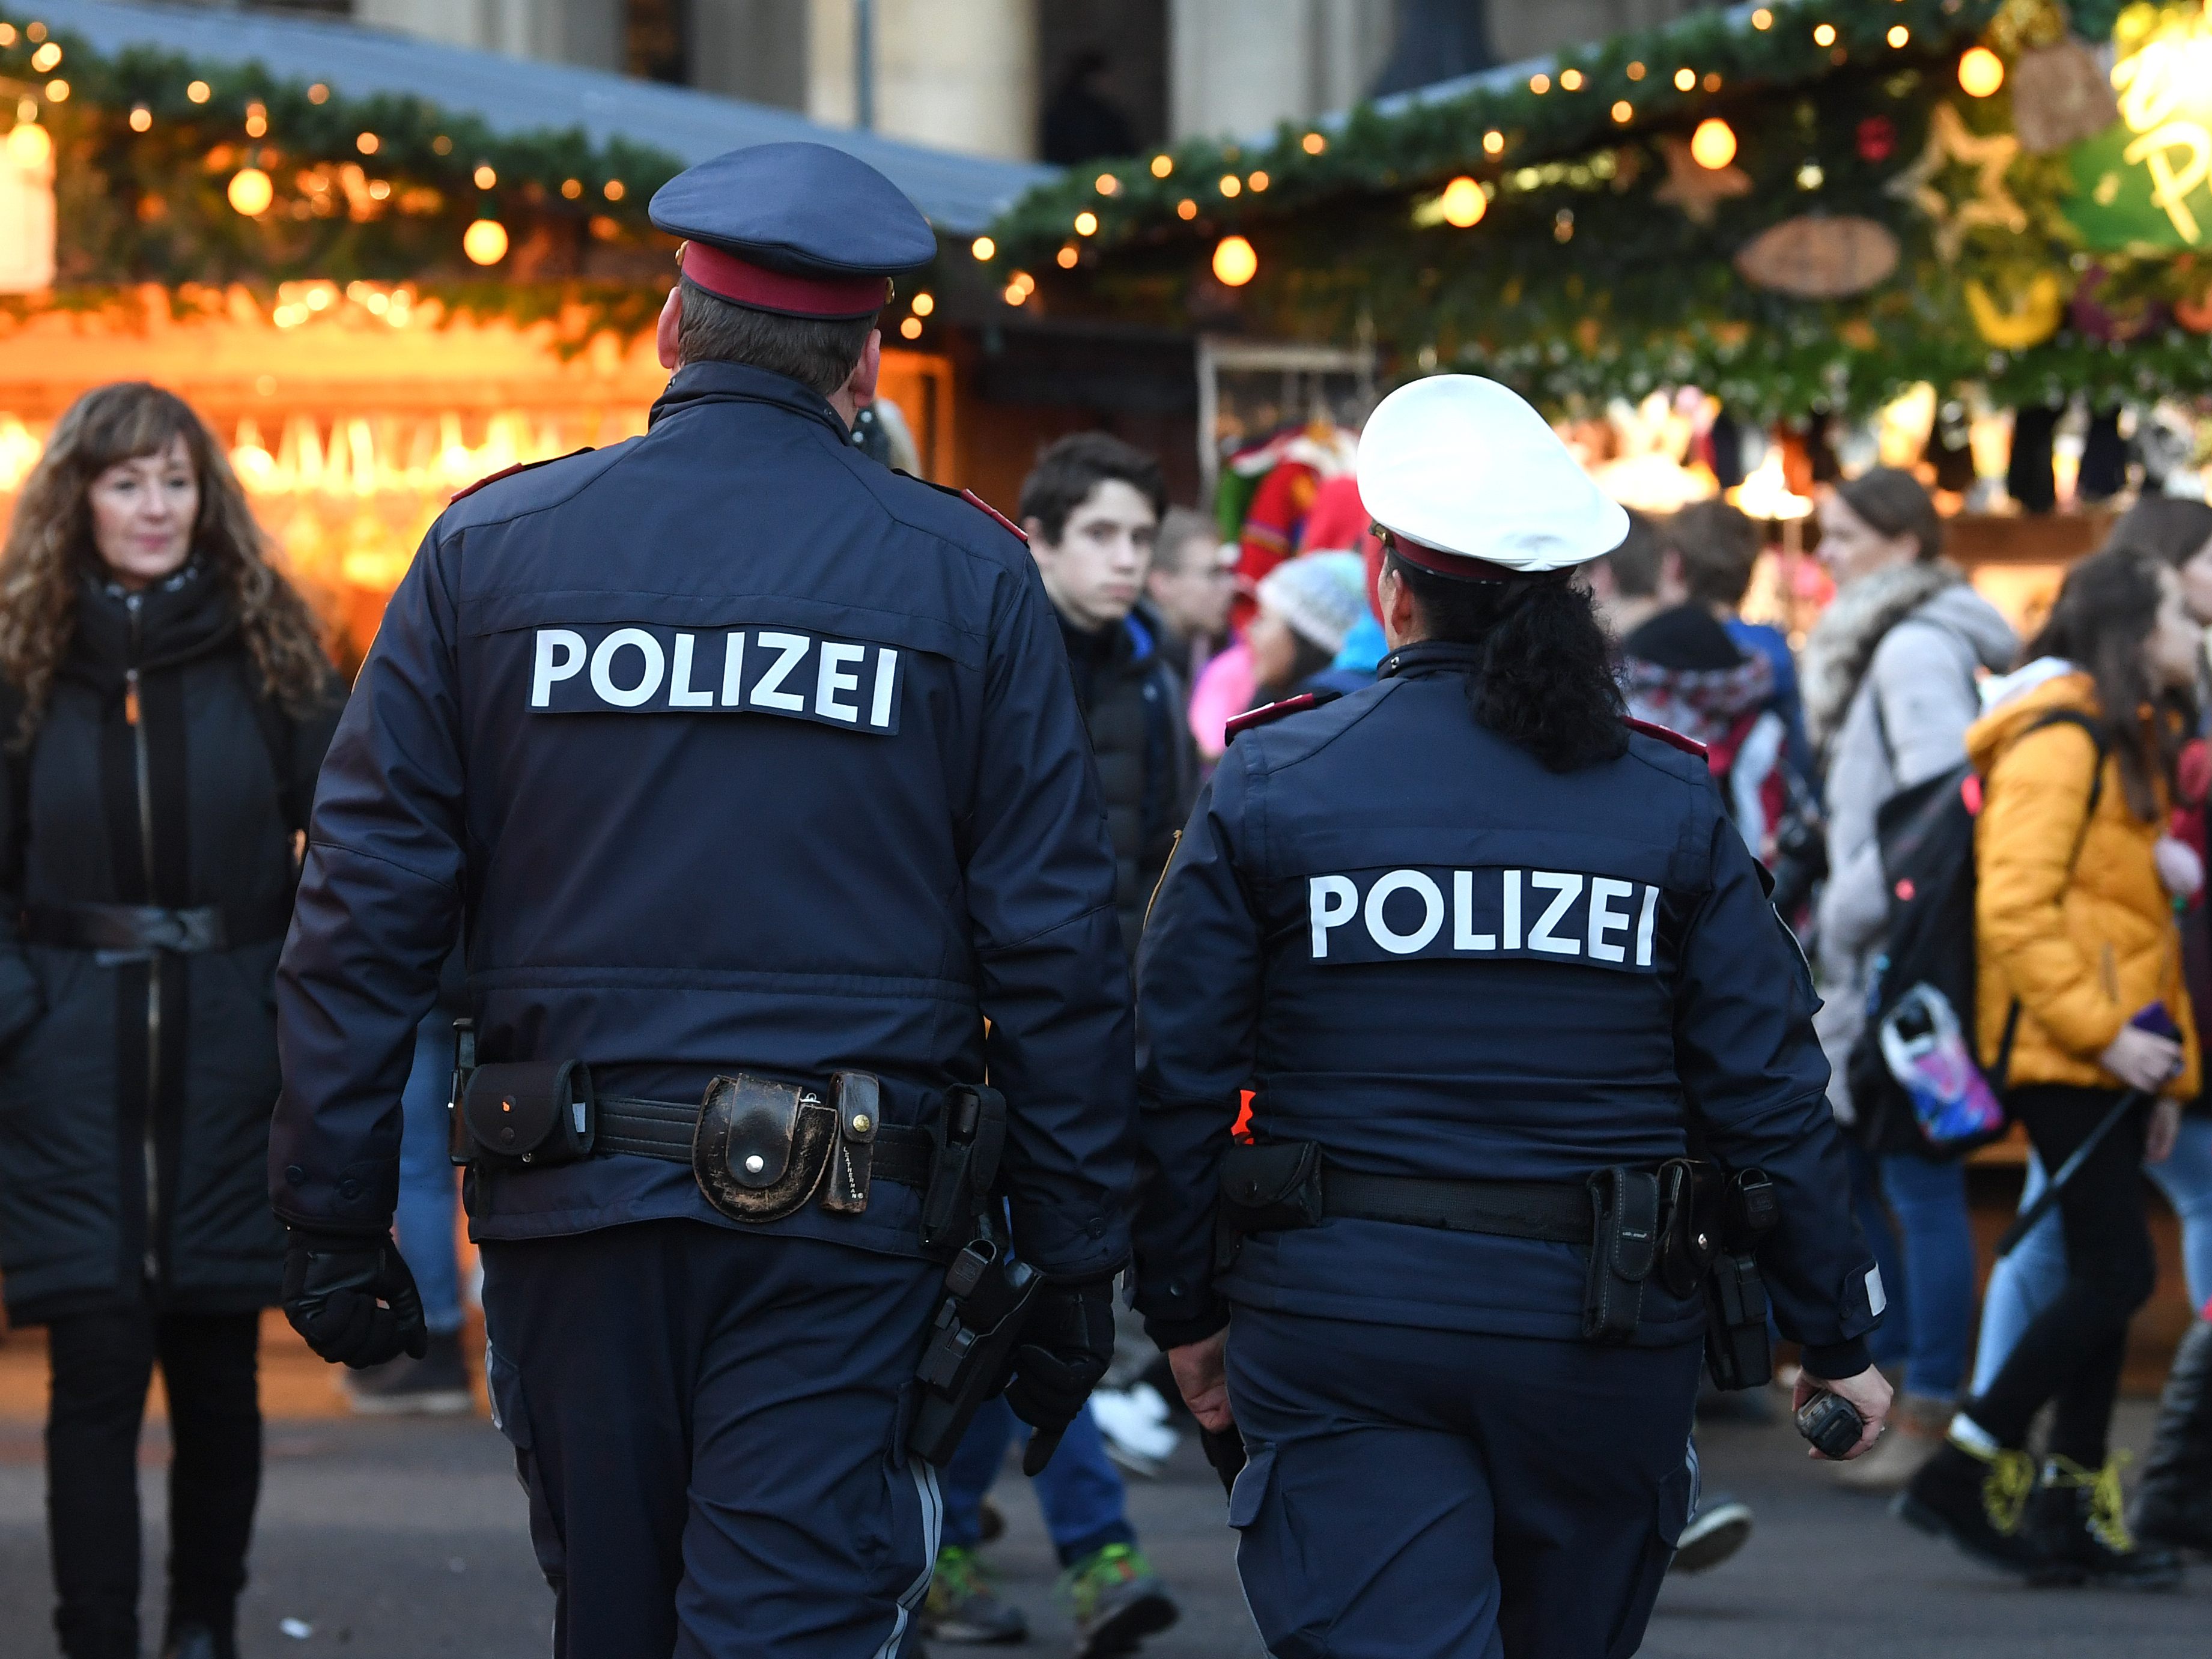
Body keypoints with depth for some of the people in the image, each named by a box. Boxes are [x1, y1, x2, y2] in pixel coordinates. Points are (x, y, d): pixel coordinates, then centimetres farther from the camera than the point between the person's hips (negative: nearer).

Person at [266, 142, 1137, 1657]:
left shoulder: (488, 550, 4)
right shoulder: (968, 578, 0)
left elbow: (367, 907, 2)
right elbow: (1056, 948, 0)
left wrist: (336, 1219, 7)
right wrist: (1075, 1264, 6)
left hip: (569, 1193, 2)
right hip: (837, 1238, -2)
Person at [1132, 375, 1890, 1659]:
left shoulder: (1269, 787, -3)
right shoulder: (1673, 806, 0)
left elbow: (1179, 1079, -1)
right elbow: (1769, 1094, -1)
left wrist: (1185, 1310, 11)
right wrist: (1838, 1336, 8)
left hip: (1343, 1320, -2)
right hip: (1605, 1330, 2)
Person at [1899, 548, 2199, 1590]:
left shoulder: (2122, 740, 20)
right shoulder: (2057, 739, -12)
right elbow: (2015, 909, -20)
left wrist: (2161, 1059, 18)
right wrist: (2103, 1031, -21)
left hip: (2109, 1053, 10)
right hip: (2063, 1053, -10)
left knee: (2105, 1278, 8)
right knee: (2115, 1273, -12)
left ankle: (2071, 1515, 11)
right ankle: (1962, 1474, -7)